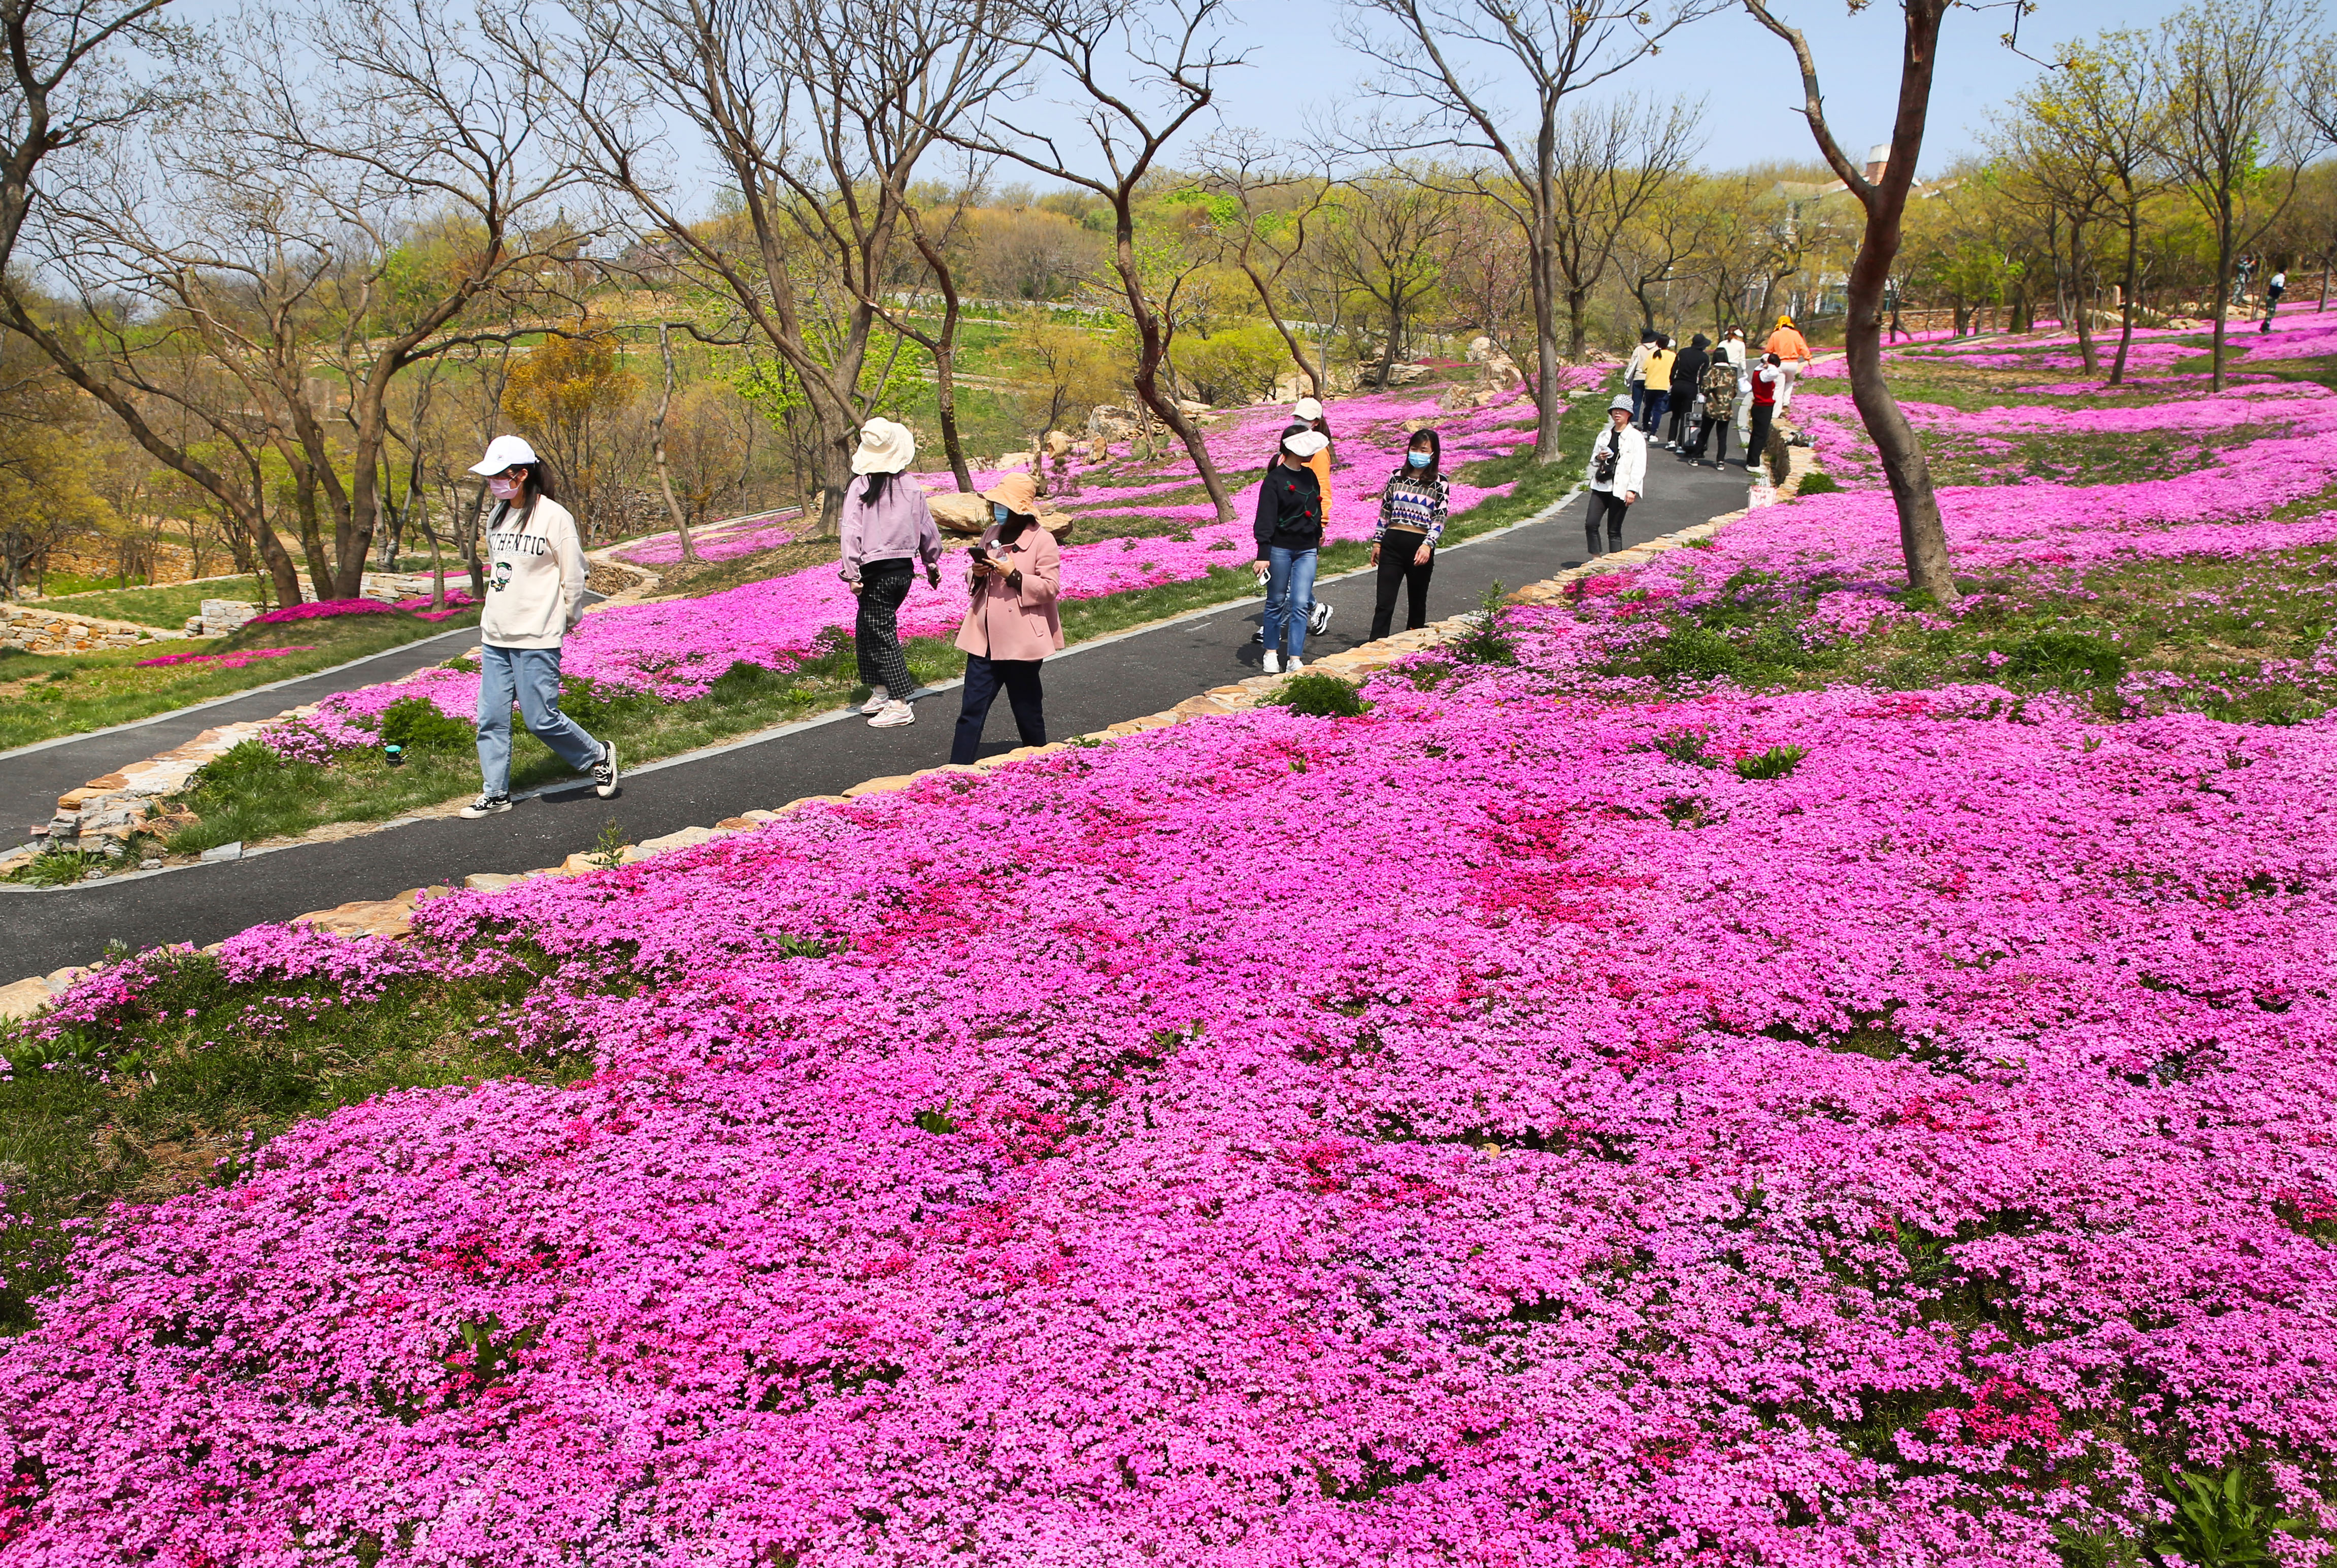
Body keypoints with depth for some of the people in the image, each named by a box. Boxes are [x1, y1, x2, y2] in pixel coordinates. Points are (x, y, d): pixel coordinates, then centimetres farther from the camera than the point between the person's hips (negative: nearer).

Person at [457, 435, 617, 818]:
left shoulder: (554, 517, -10)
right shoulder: (497, 516, 11)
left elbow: (573, 576, -5)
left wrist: (569, 618, 4)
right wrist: (495, 615, 16)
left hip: (537, 638, -7)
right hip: (495, 636, 7)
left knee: (541, 719, -4)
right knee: (491, 718, 5)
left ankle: (598, 756, 18)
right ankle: (495, 794, 15)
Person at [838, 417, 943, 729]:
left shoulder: (859, 488, -11)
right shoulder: (911, 488, 1)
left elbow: (852, 532, -15)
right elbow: (927, 528, 8)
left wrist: (852, 574, -13)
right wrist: (932, 564, 21)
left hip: (875, 572, -5)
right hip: (904, 570, 5)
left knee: (881, 634, 1)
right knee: (866, 627, 21)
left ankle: (900, 705, -1)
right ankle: (880, 691, 24)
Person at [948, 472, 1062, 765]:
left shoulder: (1042, 541, -9)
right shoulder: (991, 534, 11)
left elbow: (1050, 587, -12)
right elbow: (975, 581, 21)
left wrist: (1014, 575, -21)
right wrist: (976, 574, -2)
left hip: (1022, 639, -5)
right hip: (984, 637, 5)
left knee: (1027, 708, 9)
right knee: (972, 707, 3)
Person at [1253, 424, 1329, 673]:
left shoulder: (1310, 476, 9)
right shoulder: (1275, 480, -11)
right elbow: (1265, 519, -15)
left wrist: (1318, 534, 30)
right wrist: (1263, 554, -21)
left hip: (1307, 550, 5)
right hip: (1280, 548, -5)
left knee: (1300, 604, -3)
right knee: (1277, 602, 7)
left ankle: (1296, 659, -3)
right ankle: (1272, 653, 21)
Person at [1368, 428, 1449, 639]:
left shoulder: (1439, 483, 0)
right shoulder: (1397, 477, 8)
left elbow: (1440, 519, -7)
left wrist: (1428, 545, -20)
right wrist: (1377, 542, 13)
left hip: (1420, 546, -1)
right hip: (1392, 543, 1)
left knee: (1417, 600, 13)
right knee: (1385, 603, -7)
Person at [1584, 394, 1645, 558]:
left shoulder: (1636, 437, -2)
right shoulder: (1604, 436, 15)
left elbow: (1639, 466, -7)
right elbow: (1593, 462, 23)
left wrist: (1632, 489, -16)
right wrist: (1599, 458, -2)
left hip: (1621, 489, -5)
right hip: (1601, 486, 5)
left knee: (1614, 530, -2)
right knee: (1591, 524, -6)